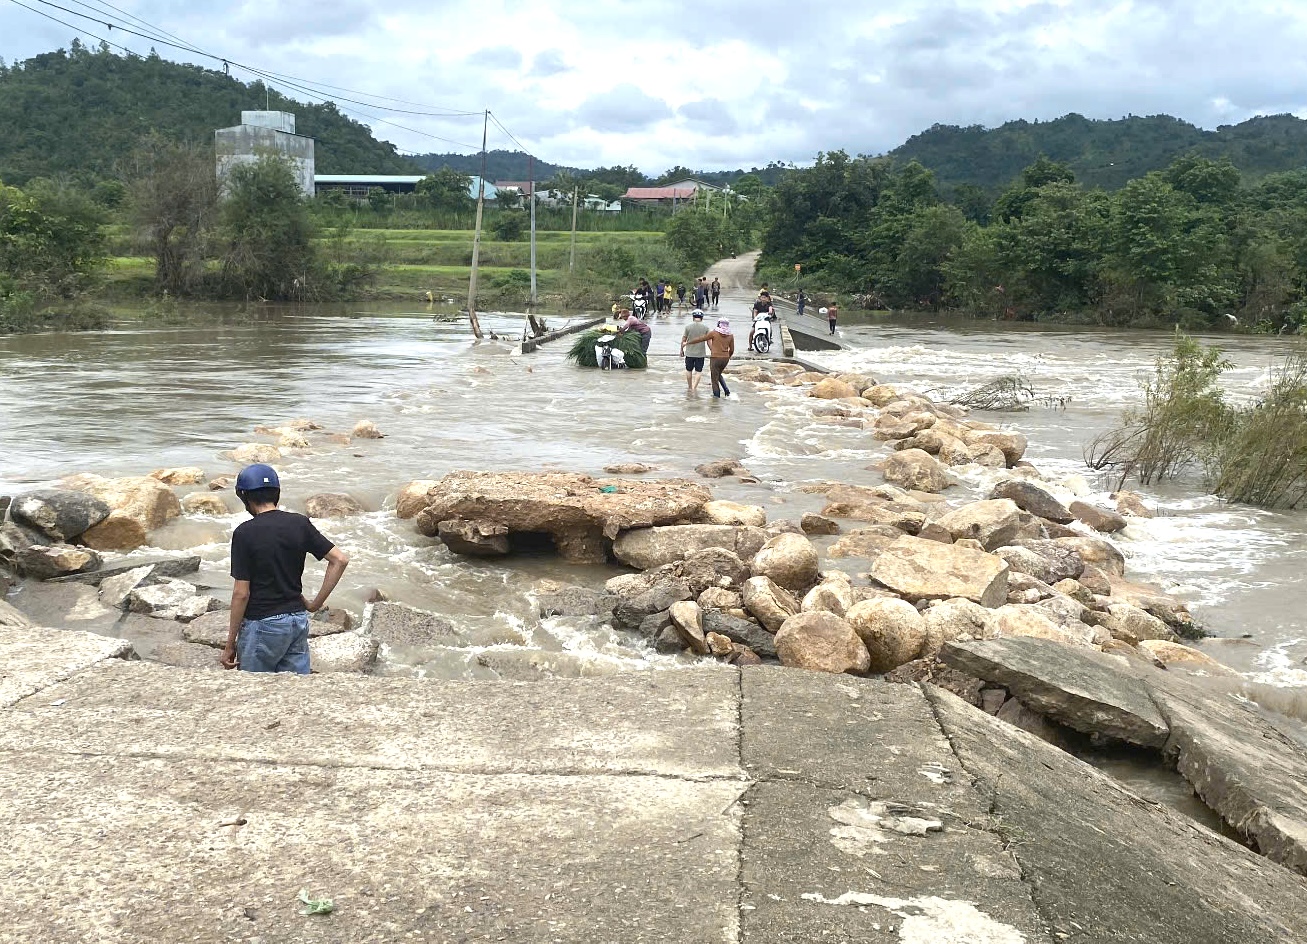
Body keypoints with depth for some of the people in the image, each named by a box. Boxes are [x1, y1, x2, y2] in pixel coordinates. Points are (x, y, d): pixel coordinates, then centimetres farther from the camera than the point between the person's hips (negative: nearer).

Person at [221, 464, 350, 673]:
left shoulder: (245, 533, -13)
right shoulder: (299, 524, 1)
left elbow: (241, 593, -13)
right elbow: (340, 559, -2)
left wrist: (230, 644, -4)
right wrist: (317, 603, 3)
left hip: (262, 625, -5)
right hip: (299, 620, 5)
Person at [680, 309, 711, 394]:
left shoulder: (688, 327, -7)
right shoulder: (706, 327, -5)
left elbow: (683, 340, -2)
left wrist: (681, 350, 11)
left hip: (689, 353, 0)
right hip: (701, 353, 0)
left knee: (689, 370, 16)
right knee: (698, 371, 9)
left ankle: (690, 387, 27)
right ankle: (694, 387, 1)